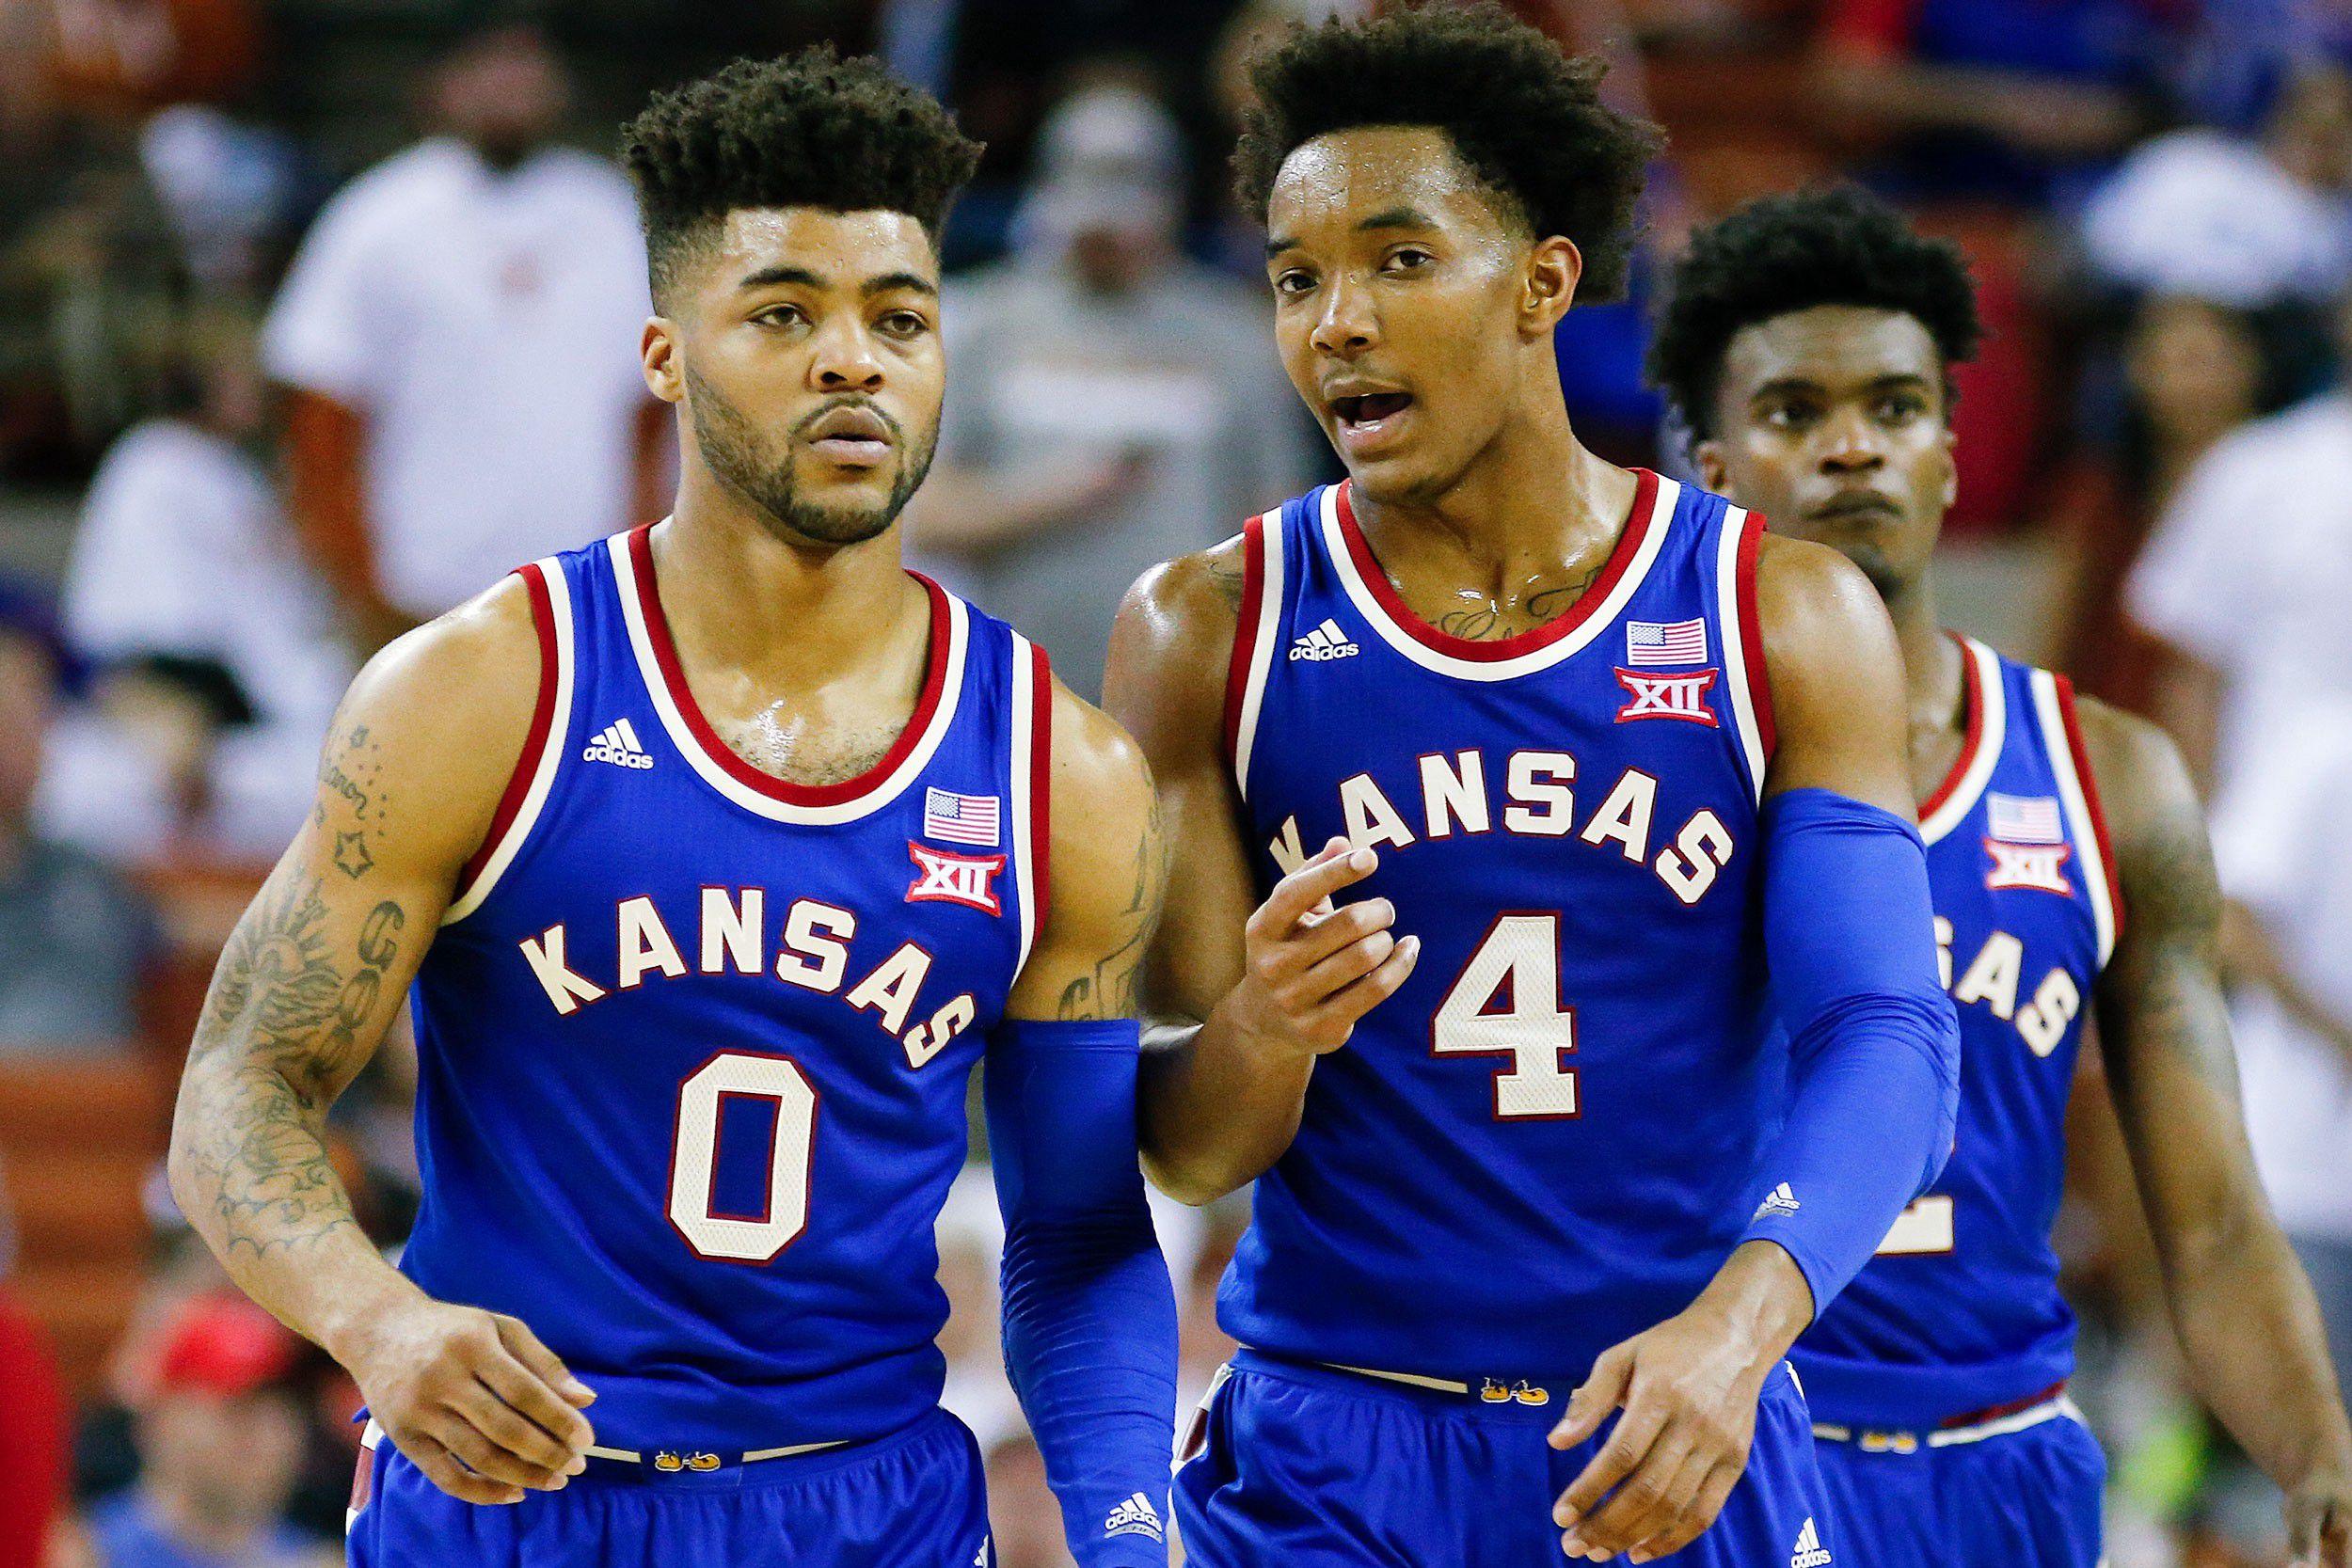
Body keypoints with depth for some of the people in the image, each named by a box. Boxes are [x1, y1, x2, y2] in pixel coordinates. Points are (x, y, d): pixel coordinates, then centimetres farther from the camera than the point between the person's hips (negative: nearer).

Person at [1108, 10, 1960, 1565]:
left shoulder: (1786, 620, -1)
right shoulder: (1207, 634, 0)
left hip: (1687, 1441, 0)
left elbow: (1883, 1041, -10)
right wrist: (1258, 1042, -25)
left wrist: (1737, 1328, -28)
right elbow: (1180, 1148, -2)